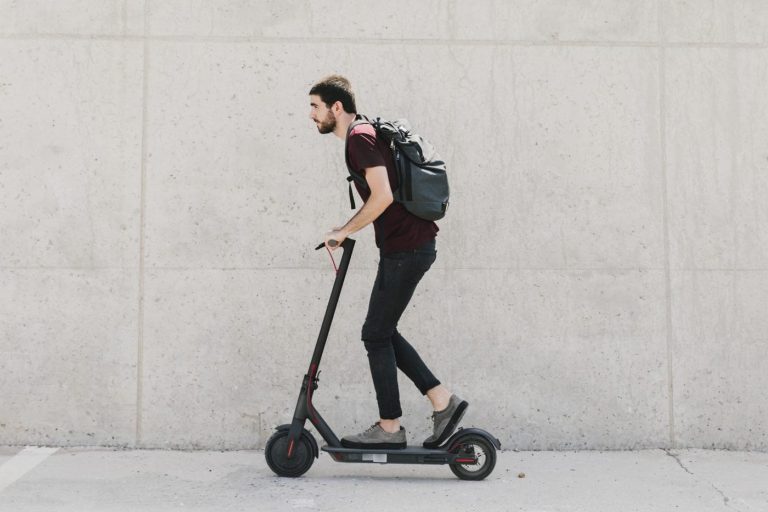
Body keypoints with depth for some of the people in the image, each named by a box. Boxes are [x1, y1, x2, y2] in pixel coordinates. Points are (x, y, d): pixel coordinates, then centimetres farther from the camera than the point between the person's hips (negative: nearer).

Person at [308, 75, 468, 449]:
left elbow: (383, 195, -23)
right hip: (402, 247, 10)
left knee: (376, 335, -2)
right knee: (383, 332, 14)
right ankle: (443, 401, 16)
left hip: (407, 249, -10)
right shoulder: (361, 135, 19)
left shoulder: (360, 137, -13)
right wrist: (348, 231, 20)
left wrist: (345, 231, -12)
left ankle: (390, 428, 9)